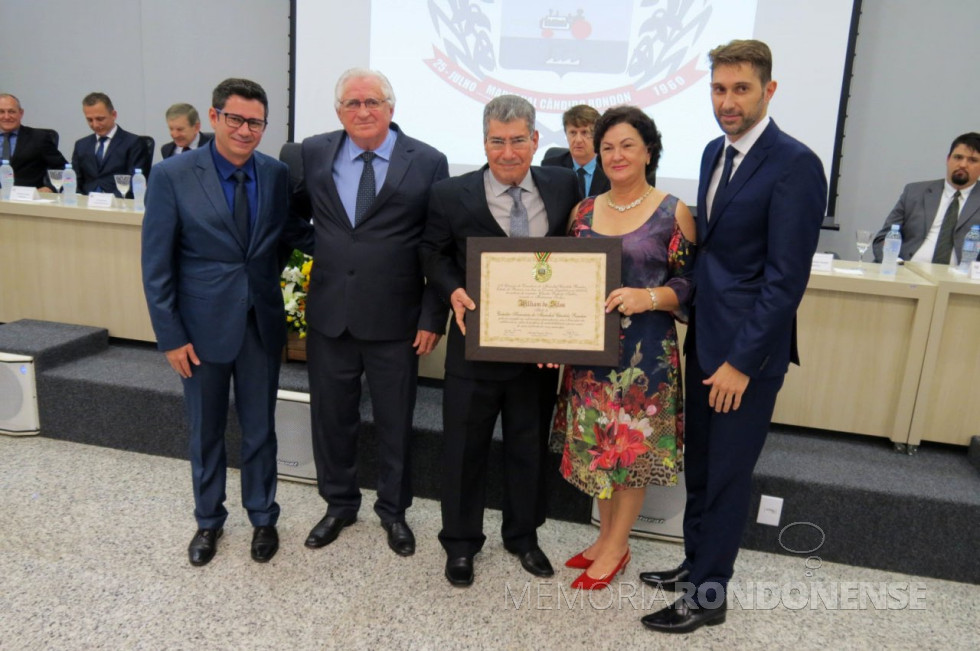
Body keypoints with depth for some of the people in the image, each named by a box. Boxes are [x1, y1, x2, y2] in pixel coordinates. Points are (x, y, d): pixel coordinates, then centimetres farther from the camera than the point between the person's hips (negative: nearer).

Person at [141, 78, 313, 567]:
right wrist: (170, 336, -9)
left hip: (261, 322, 2)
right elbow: (156, 264, -8)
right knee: (206, 430, 15)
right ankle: (208, 521, 36)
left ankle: (263, 518, 33)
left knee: (260, 427, 14)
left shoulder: (276, 174, -2)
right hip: (203, 324, -2)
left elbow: (293, 231, 11)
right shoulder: (172, 176, -10)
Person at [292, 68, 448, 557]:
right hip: (329, 315, 3)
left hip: (394, 320, -2)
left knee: (395, 422, 12)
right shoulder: (313, 154, 3)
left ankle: (393, 510, 34)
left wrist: (433, 317, -7)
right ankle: (339, 504, 38)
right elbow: (296, 212, 18)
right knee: (331, 417, 15)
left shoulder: (427, 163, -5)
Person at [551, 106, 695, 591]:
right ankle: (607, 536, 34)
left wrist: (647, 297, -23)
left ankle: (615, 548, 25)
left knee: (633, 446, 7)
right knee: (595, 443, 14)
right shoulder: (584, 211, 7)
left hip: (646, 348, -4)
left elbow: (689, 285, -5)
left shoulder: (673, 213, -5)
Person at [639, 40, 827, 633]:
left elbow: (786, 278, -19)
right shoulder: (716, 152, 9)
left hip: (747, 350, -7)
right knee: (698, 467, 18)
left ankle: (708, 595, 24)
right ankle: (697, 565, 37)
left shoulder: (794, 165, -16)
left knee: (727, 476, 6)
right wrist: (697, 330, 11)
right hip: (704, 339, 8)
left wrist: (741, 361, -18)